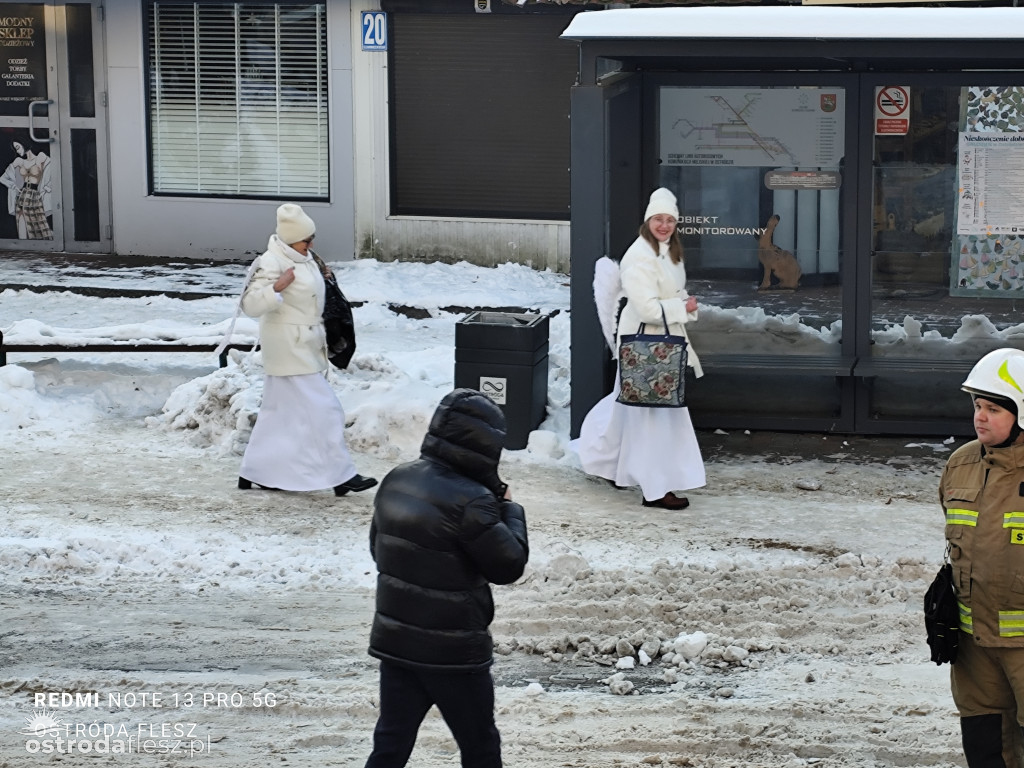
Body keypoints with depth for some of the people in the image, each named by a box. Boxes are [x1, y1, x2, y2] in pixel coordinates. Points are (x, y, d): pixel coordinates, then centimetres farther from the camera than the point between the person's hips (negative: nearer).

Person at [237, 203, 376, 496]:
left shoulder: (303, 258, 10)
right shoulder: (271, 263, -19)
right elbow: (250, 305, -26)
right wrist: (276, 287, -39)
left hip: (305, 348, 10)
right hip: (289, 349, -10)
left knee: (278, 411, 14)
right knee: (323, 411, -9)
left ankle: (254, 472, 21)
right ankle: (341, 476, -5)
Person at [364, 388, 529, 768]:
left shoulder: (396, 481, 2)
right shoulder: (471, 501, -22)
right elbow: (508, 565, -13)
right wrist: (510, 509, 1)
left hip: (394, 641, 7)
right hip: (453, 650, -7)